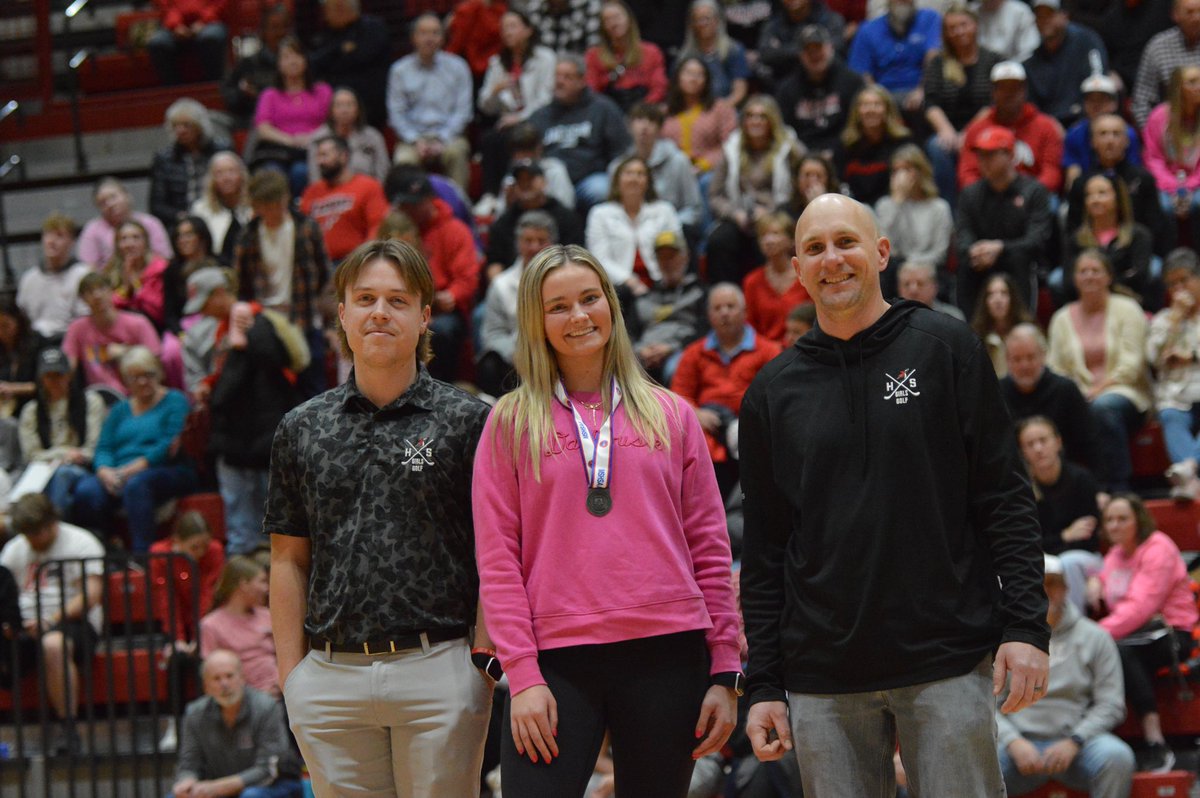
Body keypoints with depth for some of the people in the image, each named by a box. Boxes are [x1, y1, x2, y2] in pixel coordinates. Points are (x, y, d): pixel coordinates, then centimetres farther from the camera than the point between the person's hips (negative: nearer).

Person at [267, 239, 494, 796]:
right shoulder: (301, 430, 11)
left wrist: (483, 665, -8)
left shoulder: (469, 421, 3)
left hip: (437, 670, -3)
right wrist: (291, 676, 5)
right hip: (331, 677, 3)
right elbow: (289, 559, 12)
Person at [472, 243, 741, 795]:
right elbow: (496, 560, 1)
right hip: (556, 660, -1)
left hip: (666, 651, 2)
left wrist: (725, 672, 4)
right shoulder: (510, 424, 7)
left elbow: (710, 548, 10)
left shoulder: (671, 416, 12)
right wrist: (522, 676, -8)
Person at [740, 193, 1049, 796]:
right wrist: (763, 684, 5)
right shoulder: (773, 391, 10)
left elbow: (1005, 499, 1)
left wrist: (1025, 625, -8)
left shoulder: (946, 350, 4)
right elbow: (763, 549, 11)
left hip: (948, 662, -2)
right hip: (822, 676, 2)